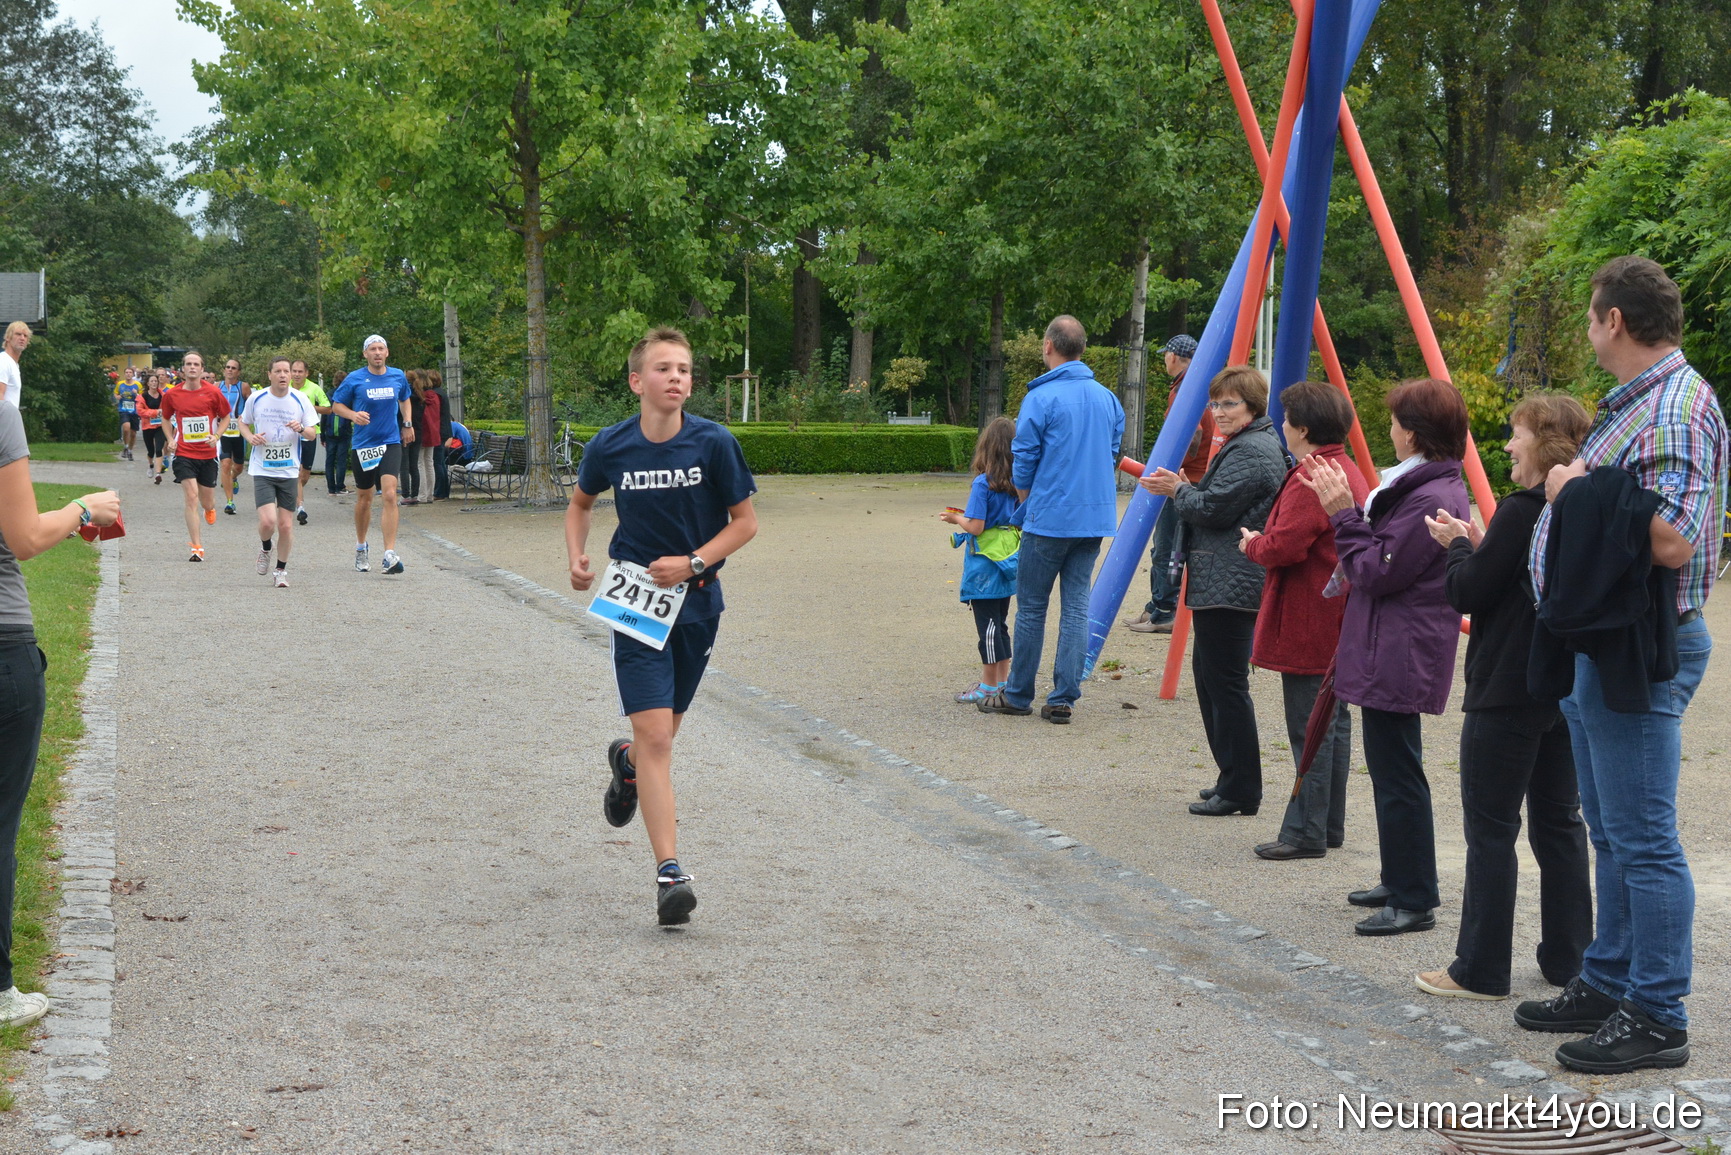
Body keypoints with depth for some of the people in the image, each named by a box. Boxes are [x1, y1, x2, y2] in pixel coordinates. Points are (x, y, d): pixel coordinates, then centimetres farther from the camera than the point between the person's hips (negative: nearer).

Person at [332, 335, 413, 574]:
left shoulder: (398, 377, 4)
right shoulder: (354, 379, -4)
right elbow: (336, 405, 3)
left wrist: (407, 424, 17)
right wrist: (354, 415, -15)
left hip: (391, 443, 0)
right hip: (363, 445, 0)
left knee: (389, 495, -16)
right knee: (364, 497, 12)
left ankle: (390, 554, -19)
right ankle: (360, 546, 36)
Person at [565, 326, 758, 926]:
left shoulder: (714, 443, -10)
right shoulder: (610, 447, -7)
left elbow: (745, 521, -2)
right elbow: (580, 502, 14)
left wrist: (692, 563, -14)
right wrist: (577, 557, -2)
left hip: (696, 601, 1)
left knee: (661, 730, 15)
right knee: (655, 734, -12)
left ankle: (625, 761, 53)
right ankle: (669, 872, -10)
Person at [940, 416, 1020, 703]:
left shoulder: (983, 483, -17)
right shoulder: (1016, 482, 3)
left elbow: (975, 526, -20)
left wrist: (956, 519, 0)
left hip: (985, 563, -7)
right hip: (1007, 560, 7)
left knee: (988, 624, -1)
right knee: (1001, 622, 16)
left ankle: (989, 687, 4)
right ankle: (1002, 681, 21)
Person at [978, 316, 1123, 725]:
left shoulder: (1041, 398, -11)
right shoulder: (1108, 399, 6)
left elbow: (1024, 461, -6)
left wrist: (1028, 503, 11)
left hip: (1049, 518, -5)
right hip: (1095, 518, 5)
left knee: (1031, 606, 5)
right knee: (1076, 604, 7)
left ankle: (1018, 695, 14)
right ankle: (1063, 699, 6)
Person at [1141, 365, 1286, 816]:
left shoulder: (1250, 452, -16)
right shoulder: (1248, 445, 20)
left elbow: (1214, 510, -20)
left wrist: (1178, 490, -2)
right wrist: (1186, 488, 9)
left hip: (1229, 587, -12)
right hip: (1224, 586, 12)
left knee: (1225, 682, -8)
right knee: (1208, 674, 17)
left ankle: (1241, 791, -3)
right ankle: (1233, 780, 24)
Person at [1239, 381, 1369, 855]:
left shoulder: (1311, 480, -19)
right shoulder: (1351, 473, 14)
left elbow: (1283, 548, -25)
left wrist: (1252, 543, -4)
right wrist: (1264, 543, 16)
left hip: (1309, 627, -10)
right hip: (1341, 623, 10)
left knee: (1310, 728, -6)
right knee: (1334, 721, 15)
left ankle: (1306, 833, -2)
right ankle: (1330, 826, 23)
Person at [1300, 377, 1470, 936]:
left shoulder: (1431, 500, -21)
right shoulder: (1432, 487, 13)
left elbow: (1376, 572, -20)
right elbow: (1382, 551, 16)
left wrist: (1344, 515, -13)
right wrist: (1347, 508, 9)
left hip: (1399, 658, -11)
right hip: (1391, 653, 11)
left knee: (1398, 776, -5)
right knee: (1390, 771, 19)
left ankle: (1414, 901, 1)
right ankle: (1401, 882, 30)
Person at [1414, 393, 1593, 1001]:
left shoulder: (1520, 511, -17)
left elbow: (1468, 593, -15)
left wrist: (1459, 546, 2)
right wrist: (1478, 548, 11)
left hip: (1507, 693, -8)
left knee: (1490, 826, -2)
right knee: (1559, 821, 14)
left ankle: (1480, 970, 3)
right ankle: (1568, 957, 20)